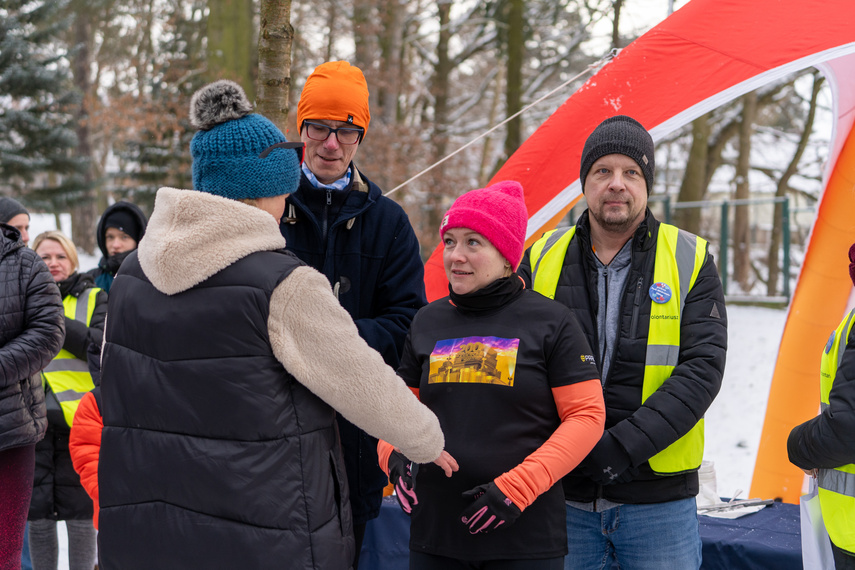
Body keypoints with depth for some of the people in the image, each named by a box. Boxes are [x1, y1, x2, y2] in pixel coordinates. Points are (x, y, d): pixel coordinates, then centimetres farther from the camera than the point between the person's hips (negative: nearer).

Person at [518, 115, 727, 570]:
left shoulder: (689, 261, 0)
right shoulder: (542, 259, 4)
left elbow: (702, 367, -9)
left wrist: (625, 445, -20)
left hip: (657, 498, -1)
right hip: (561, 495, 2)